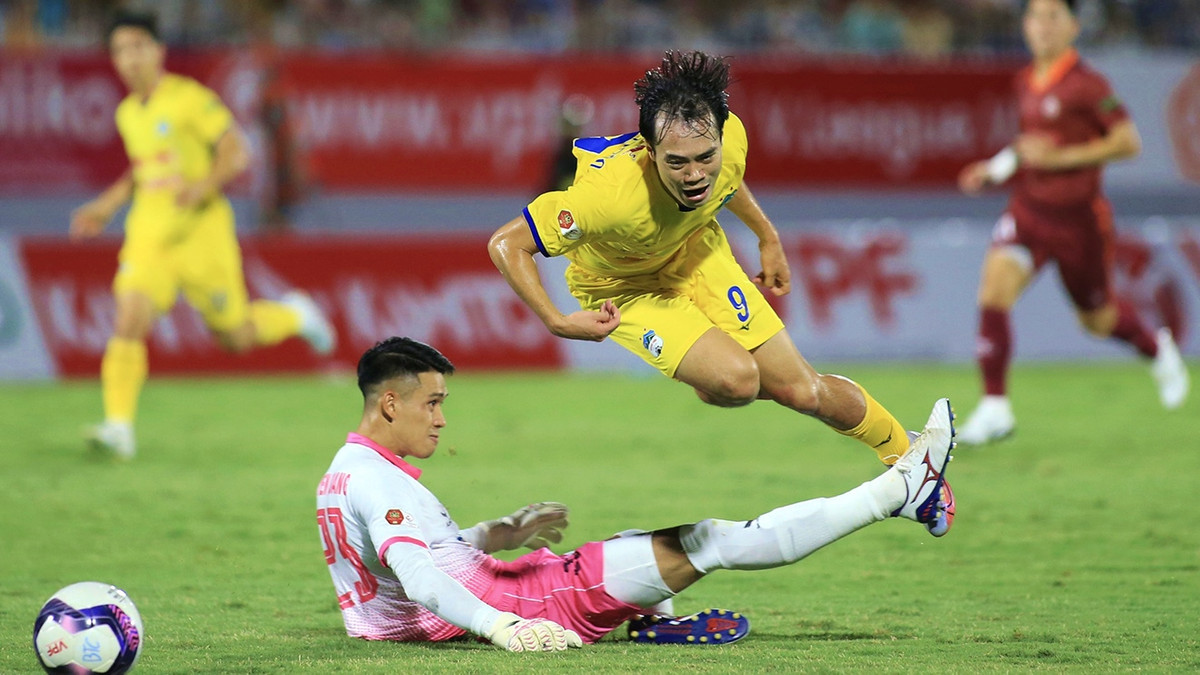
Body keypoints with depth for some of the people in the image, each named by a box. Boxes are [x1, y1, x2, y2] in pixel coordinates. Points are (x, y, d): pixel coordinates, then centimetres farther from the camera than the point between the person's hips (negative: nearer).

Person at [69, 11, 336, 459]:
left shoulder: (190, 99, -10)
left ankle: (295, 316, 38)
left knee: (237, 338, 7)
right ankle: (119, 426, -21)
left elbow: (236, 152, -13)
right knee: (129, 318, -18)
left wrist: (201, 187, -29)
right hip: (148, 233, 5)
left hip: (200, 232, -5)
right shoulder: (127, 113, 11)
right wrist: (106, 205, 16)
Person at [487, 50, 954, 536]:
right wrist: (559, 324, -38)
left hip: (698, 255, 4)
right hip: (624, 288, -4)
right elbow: (506, 244, -34)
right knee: (736, 378, -28)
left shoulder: (729, 137, -27)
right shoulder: (616, 194, -44)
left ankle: (903, 452, 26)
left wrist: (768, 239, 15)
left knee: (801, 391, 0)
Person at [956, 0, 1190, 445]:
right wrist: (996, 170, 8)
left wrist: (1058, 157, -23)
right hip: (1029, 209, 5)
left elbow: (1128, 142, -18)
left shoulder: (1087, 85, -16)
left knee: (1097, 319, 12)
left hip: (1079, 217, -5)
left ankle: (1158, 349, 46)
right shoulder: (1026, 83, 6)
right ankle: (995, 409, -15)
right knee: (993, 293, -18)